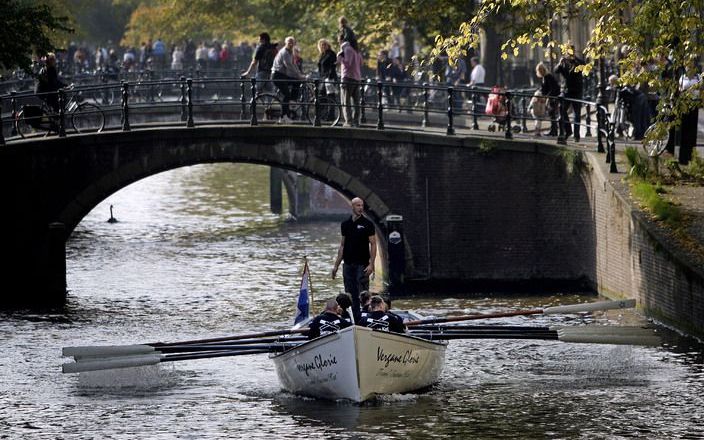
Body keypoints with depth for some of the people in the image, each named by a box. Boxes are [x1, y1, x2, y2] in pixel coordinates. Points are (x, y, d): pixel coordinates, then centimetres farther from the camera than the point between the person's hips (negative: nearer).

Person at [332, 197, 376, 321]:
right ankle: (352, 319, 12)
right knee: (350, 294, 7)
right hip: (348, 264, 5)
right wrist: (336, 265, 12)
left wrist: (371, 264, -14)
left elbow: (373, 245, -5)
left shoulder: (367, 224, -2)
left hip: (362, 265, -4)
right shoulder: (345, 224, 10)